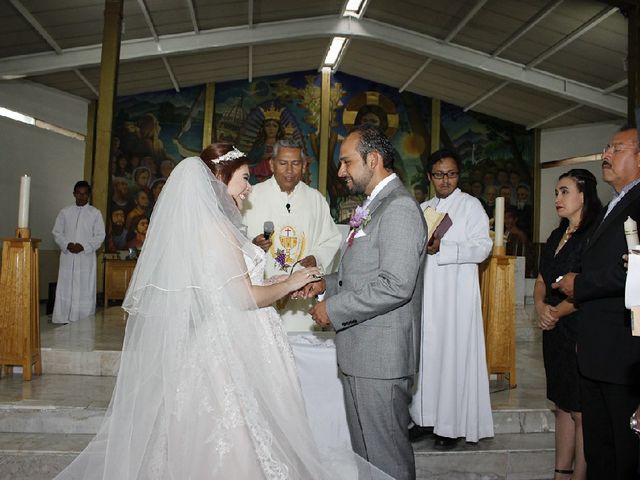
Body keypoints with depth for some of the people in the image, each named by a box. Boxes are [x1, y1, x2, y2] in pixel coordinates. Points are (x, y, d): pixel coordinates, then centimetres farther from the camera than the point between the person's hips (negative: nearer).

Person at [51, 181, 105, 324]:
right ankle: (62, 320, 9)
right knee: (65, 289, 2)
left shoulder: (95, 213, 4)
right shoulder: (65, 212, 10)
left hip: (86, 257, -2)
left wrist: (84, 246, -13)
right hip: (67, 257, 2)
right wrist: (67, 244, -9)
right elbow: (57, 232, 9)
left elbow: (100, 236, -1)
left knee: (85, 290, -2)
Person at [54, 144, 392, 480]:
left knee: (205, 439, 16)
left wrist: (279, 284, 12)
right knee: (229, 437, 2)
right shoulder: (214, 227, -17)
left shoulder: (193, 222, 10)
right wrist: (289, 284, -5)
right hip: (225, 352, -9)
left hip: (207, 345, 9)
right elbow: (243, 297, -19)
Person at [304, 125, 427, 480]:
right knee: (363, 449, 21)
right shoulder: (374, 206, 16)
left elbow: (396, 285, -24)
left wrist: (333, 309, -17)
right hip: (360, 350, 10)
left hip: (381, 354, -10)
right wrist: (327, 284, 9)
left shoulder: (399, 208, -16)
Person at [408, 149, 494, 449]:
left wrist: (441, 248, -20)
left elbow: (482, 247, -9)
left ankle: (452, 425, 9)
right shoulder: (422, 209, 17)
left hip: (456, 293, -5)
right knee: (426, 352, 5)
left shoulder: (470, 205, 0)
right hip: (426, 291, 5)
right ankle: (426, 417, 16)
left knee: (454, 353, -2)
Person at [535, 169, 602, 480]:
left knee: (581, 412, -1)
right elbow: (541, 281, 16)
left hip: (581, 331, -8)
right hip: (554, 331, 8)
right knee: (563, 406, 14)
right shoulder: (557, 236, 15)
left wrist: (556, 313, -9)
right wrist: (541, 307, -3)